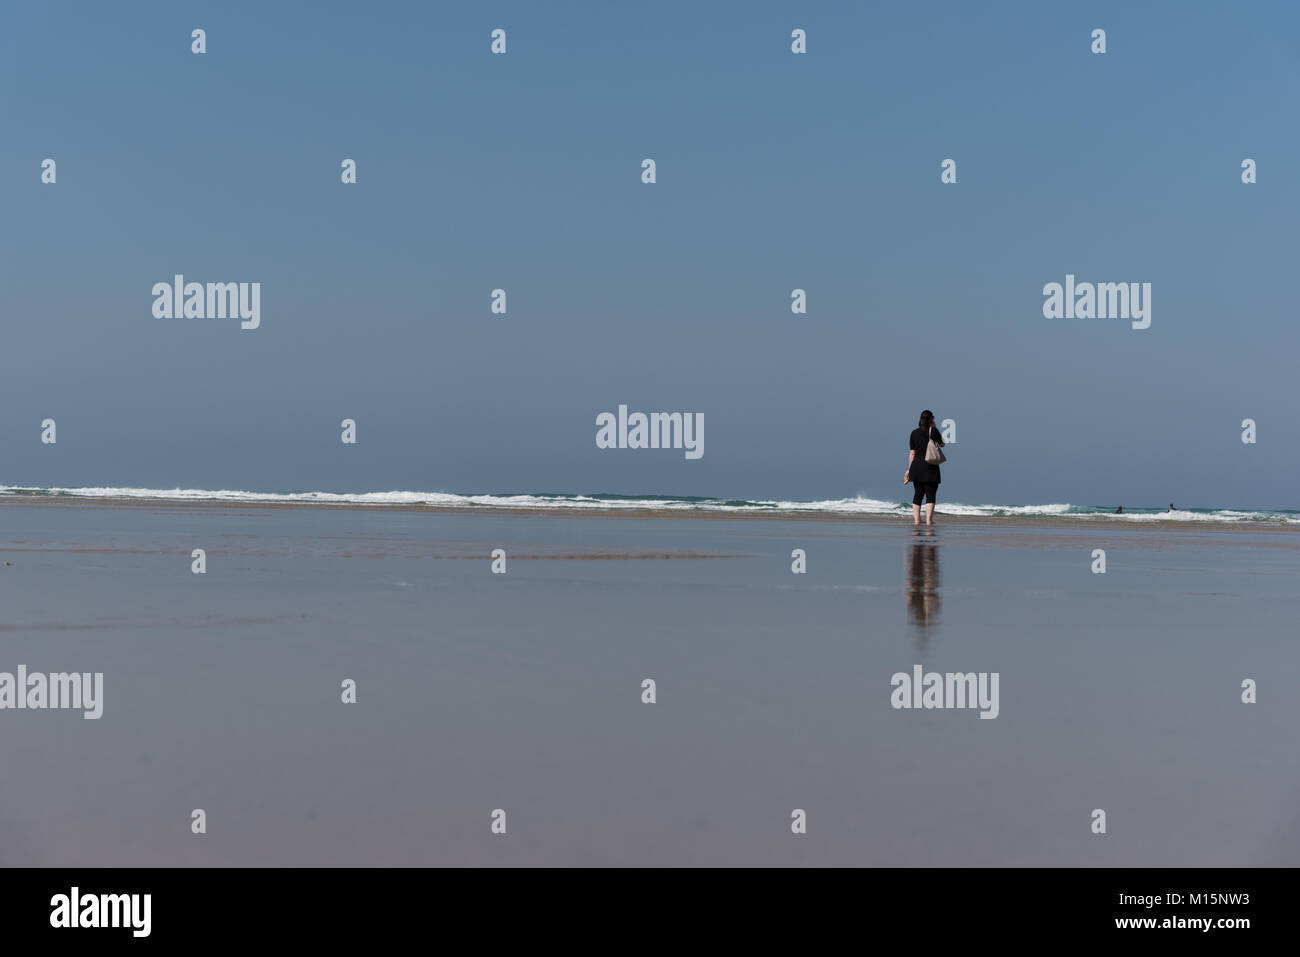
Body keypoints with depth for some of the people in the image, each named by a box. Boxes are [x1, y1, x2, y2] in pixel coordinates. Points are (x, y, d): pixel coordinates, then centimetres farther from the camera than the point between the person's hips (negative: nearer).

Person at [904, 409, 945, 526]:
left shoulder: (914, 433, 5)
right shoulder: (934, 431, -5)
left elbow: (912, 453, 5)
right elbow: (942, 444, 12)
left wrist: (909, 469, 9)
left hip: (916, 466, 4)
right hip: (930, 467, -4)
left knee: (918, 494, 11)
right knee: (930, 495, -1)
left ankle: (916, 520, 11)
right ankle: (929, 520, -8)